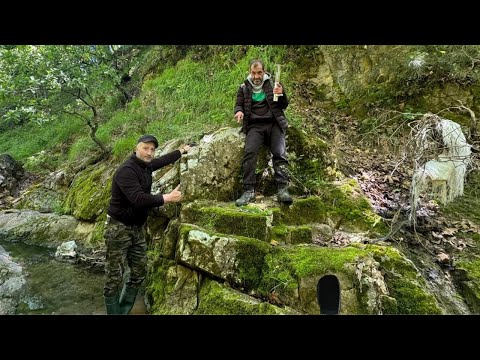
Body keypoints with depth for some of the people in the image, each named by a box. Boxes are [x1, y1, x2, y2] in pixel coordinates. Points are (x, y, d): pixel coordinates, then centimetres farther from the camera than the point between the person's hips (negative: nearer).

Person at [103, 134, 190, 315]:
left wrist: (181, 151, 36)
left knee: (139, 273, 9)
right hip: (119, 228, -8)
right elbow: (139, 199, -32)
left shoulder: (147, 165, 5)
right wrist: (168, 198, -25)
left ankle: (124, 310, 24)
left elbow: (164, 160, 26)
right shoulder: (126, 170, -22)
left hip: (137, 227, 8)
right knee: (115, 277, -1)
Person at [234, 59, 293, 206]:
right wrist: (239, 111, -6)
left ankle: (282, 189, -25)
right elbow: (238, 105, 18)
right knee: (249, 152, -26)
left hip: (274, 123, 0)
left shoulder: (273, 84, 13)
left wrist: (281, 94, -9)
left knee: (279, 153, -23)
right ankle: (249, 191, -28)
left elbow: (284, 106, 13)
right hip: (255, 125, 0)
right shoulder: (244, 87, 16)